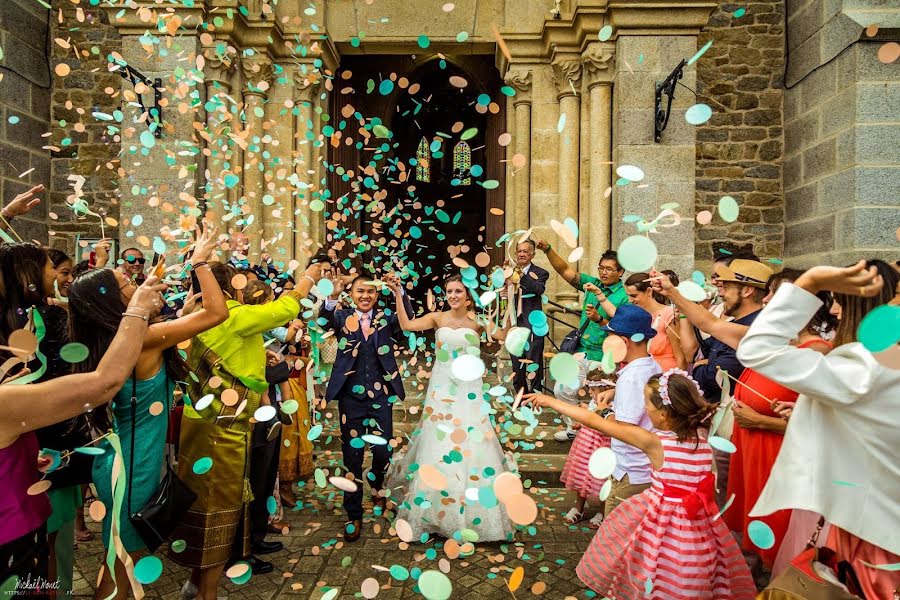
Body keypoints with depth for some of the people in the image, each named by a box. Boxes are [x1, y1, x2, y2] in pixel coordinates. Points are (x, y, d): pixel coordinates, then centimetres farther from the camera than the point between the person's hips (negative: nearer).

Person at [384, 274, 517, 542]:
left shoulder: (478, 320, 0)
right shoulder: (438, 318, -1)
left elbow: (505, 337, -14)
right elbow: (406, 325, -15)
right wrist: (398, 295, -23)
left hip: (470, 391, 0)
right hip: (442, 390, 0)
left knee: (474, 446, 2)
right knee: (437, 447, 5)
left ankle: (475, 514, 21)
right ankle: (436, 511, 23)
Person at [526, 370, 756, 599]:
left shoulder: (654, 442, -21)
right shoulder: (701, 436, -8)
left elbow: (594, 421, -17)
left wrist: (550, 401, -10)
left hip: (662, 524, -5)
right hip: (698, 528, 5)